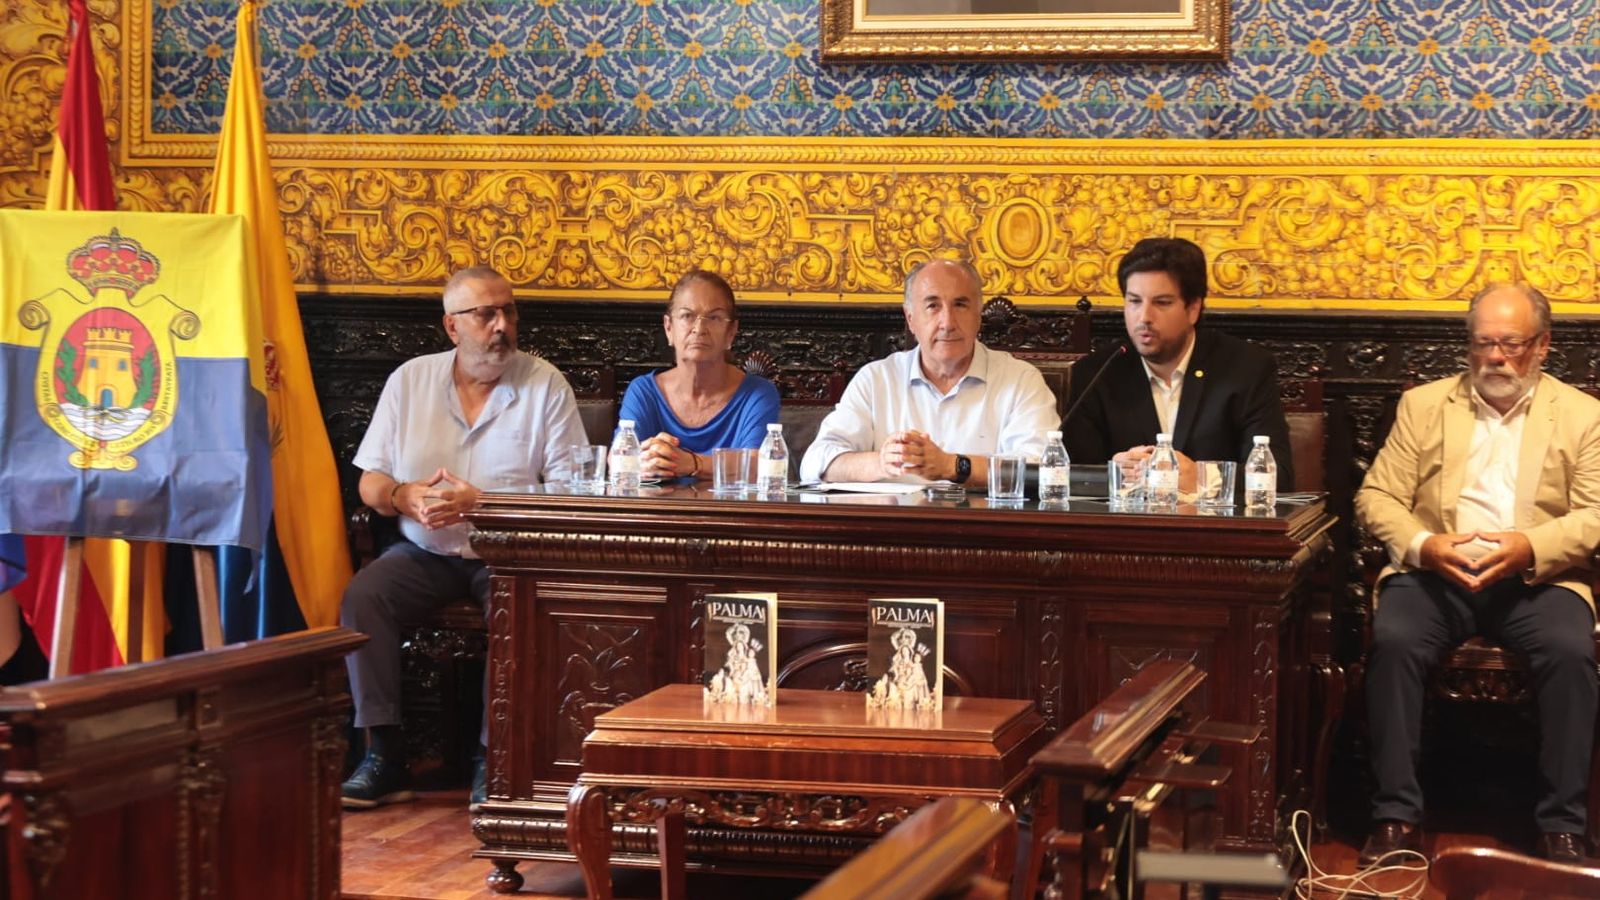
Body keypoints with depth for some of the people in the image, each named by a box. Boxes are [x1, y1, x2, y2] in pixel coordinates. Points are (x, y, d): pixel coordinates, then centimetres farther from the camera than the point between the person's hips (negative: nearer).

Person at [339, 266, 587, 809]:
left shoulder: (545, 385, -1)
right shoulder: (410, 381, 7)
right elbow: (370, 482, 8)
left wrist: (482, 502, -19)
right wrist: (404, 496, -16)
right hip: (424, 551, 3)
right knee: (362, 596, -23)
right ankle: (384, 755, -19)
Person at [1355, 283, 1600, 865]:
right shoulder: (1423, 404, 13)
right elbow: (1376, 496, 7)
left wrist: (1530, 548, -19)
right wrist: (1422, 545, -14)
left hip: (1537, 578, -1)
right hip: (1435, 572, 1)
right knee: (1392, 640, -29)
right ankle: (1398, 815, -21)